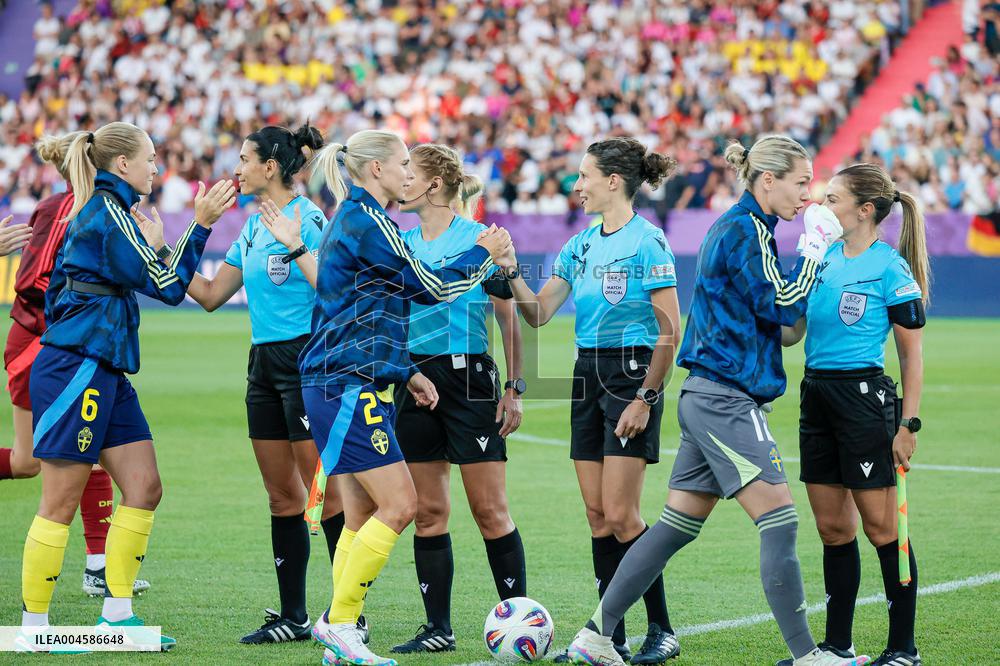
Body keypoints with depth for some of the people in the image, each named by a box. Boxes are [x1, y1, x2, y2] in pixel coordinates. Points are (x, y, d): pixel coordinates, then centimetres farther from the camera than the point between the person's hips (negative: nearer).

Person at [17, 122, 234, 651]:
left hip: (106, 376, 10)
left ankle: (117, 615, 11)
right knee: (60, 503, -5)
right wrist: (200, 224, -12)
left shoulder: (90, 213, 17)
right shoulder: (108, 214, -13)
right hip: (75, 369, -10)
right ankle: (33, 627, 1)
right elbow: (168, 287, -14)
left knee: (144, 487, 7)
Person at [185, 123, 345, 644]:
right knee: (282, 497, 10)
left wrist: (296, 246, -29)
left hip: (307, 361, -9)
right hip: (265, 363, 9)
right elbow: (211, 294, 18)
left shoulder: (309, 219, -11)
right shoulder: (254, 226, 14)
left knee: (328, 493, -6)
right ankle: (292, 616, 15)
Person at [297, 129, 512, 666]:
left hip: (341, 385, 11)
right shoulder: (367, 220, -12)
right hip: (351, 386, -11)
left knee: (363, 514, 9)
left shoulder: (352, 220, 20)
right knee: (398, 505, -11)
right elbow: (431, 287, -7)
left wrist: (406, 372, 20)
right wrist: (484, 255, 8)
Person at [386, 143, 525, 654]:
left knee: (489, 509, -6)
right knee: (428, 511, 6)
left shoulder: (480, 239, -6)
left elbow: (508, 318, -4)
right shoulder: (400, 244, 11)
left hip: (469, 378, -6)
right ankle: (437, 628, 11)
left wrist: (514, 388, -6)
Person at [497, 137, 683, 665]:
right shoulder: (581, 245, 12)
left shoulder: (647, 242, -11)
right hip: (587, 377, 8)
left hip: (632, 377, -8)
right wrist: (510, 272, -3)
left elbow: (669, 333, -13)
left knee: (621, 515, -10)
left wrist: (644, 399, -16)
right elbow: (538, 313, 13)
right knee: (597, 515, 6)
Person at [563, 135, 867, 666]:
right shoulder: (746, 230, -13)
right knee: (779, 522, -9)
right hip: (728, 401, -10)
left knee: (677, 527, 11)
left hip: (706, 397, 10)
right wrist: (815, 248, -6)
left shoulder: (733, 227, 18)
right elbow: (783, 305, -15)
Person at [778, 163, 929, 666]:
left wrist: (908, 424, -11)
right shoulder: (823, 259, 11)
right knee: (832, 527, 10)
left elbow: (912, 355, -8)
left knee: (880, 526, -2)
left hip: (863, 394, -7)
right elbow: (791, 331, 18)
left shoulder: (890, 268, -10)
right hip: (816, 394, 7)